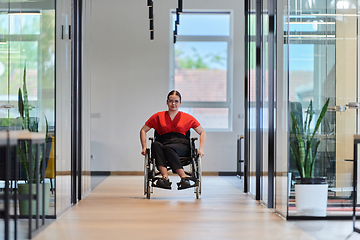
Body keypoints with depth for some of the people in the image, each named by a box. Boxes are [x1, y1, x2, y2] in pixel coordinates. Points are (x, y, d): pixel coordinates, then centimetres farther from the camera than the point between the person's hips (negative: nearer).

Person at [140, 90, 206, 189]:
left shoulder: (187, 118, 18)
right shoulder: (158, 116, 19)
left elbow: (202, 132, 20)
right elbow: (143, 130, 22)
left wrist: (201, 149, 4)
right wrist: (144, 147, 7)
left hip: (181, 145, -2)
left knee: (167, 148, -38)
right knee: (155, 144, -35)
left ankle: (184, 178, -48)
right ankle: (165, 177, -53)